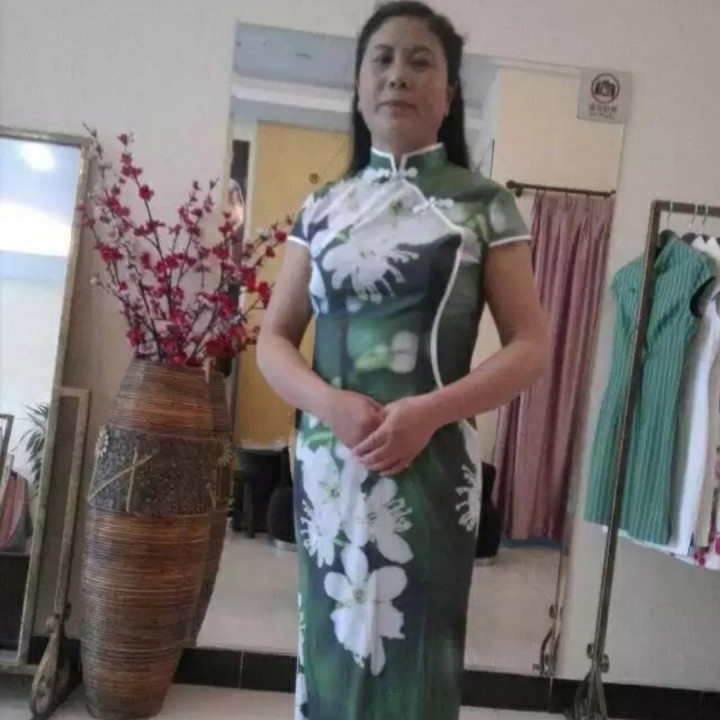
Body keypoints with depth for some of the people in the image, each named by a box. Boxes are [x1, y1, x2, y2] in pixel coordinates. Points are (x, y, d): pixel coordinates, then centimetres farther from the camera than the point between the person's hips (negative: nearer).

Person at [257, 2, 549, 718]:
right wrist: (327, 401, -13)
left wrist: (430, 410, -17)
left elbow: (530, 345, -2)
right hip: (328, 462, 3)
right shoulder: (322, 207, 9)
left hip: (430, 463, -2)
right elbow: (274, 337, 8)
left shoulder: (484, 204, 2)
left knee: (410, 657, 3)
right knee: (330, 649, 11)